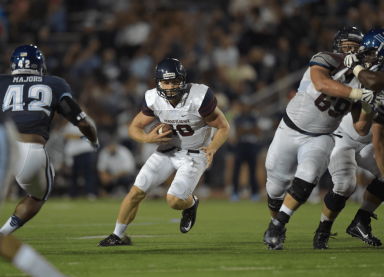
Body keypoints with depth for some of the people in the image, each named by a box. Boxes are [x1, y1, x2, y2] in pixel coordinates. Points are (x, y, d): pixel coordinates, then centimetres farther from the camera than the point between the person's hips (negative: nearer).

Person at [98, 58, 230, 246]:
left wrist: (212, 148, -34)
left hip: (195, 155, -4)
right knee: (137, 192, -4)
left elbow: (224, 127, -15)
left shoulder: (199, 98, -26)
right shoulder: (154, 100, -13)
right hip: (168, 151, 4)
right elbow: (134, 128, 0)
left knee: (175, 200, -19)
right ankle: (117, 236, 13)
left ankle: (191, 204, 18)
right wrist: (147, 139, -23)